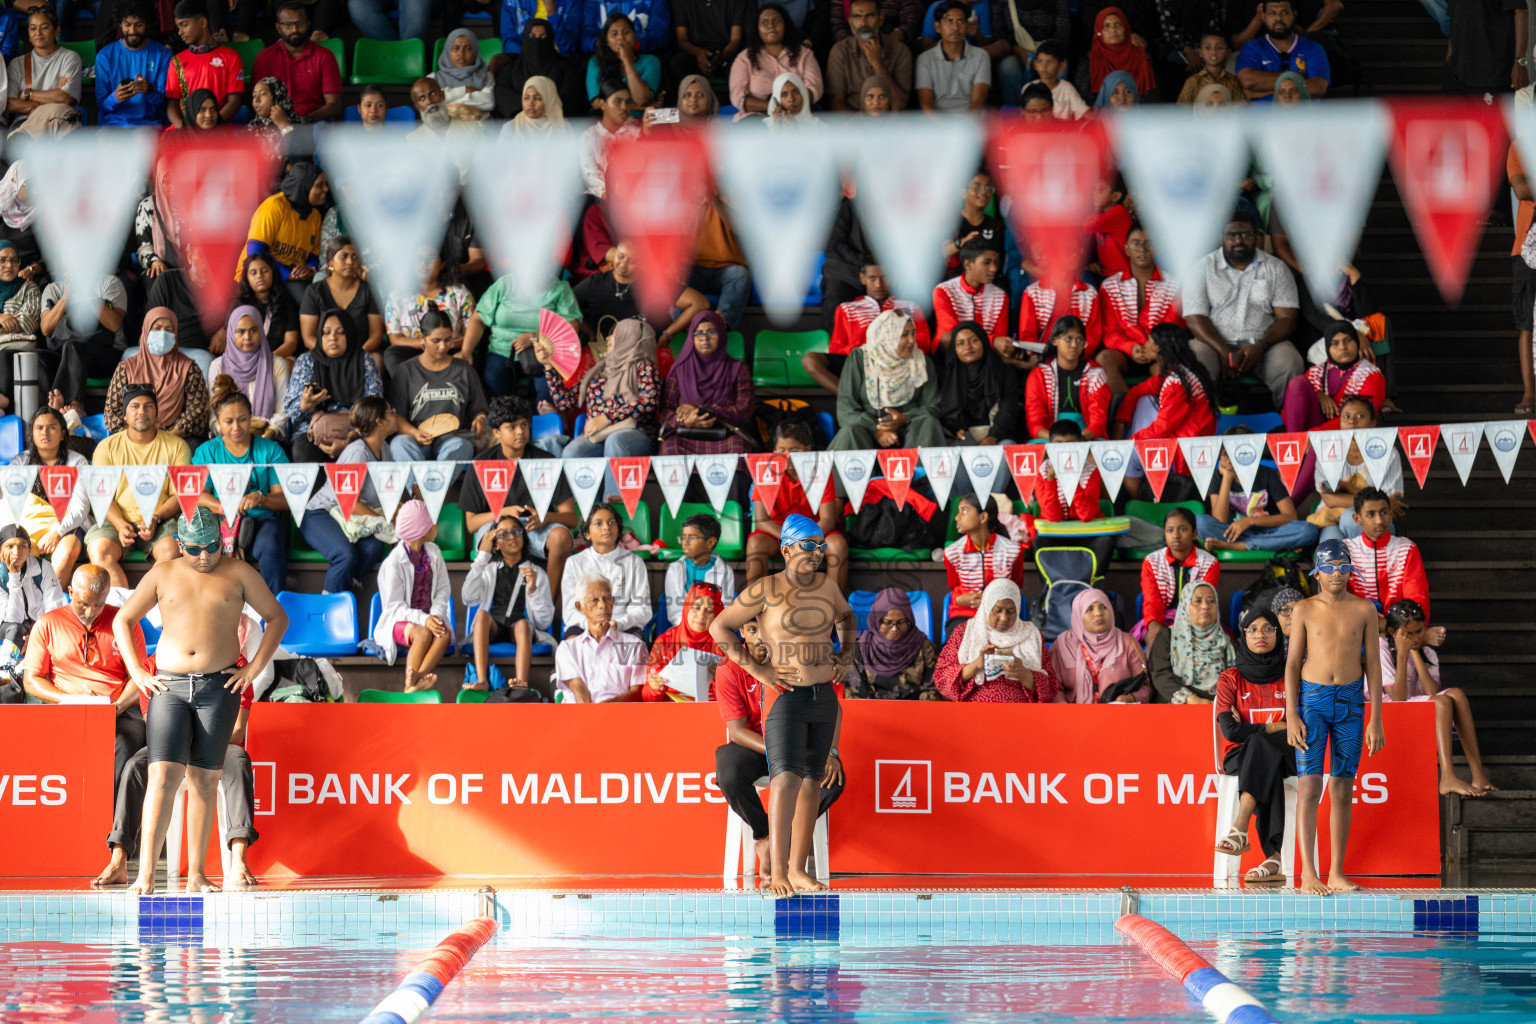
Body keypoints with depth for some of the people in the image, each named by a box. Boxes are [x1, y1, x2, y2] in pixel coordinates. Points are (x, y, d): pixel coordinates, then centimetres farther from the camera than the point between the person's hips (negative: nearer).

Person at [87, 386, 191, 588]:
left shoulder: (176, 446, 7)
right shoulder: (107, 447, 9)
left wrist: (156, 519, -15)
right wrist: (119, 524, -16)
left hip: (162, 522, -1)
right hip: (117, 520, 1)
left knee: (171, 549, -34)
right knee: (99, 549, -30)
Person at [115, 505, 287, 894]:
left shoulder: (238, 573, 7)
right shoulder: (163, 574, 8)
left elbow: (277, 618, 12)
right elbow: (122, 620, 14)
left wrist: (253, 669, 2)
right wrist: (137, 673, 3)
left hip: (219, 687, 0)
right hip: (169, 686, 0)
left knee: (204, 780, 2)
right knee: (163, 775, -12)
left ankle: (197, 874, 5)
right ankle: (146, 874, -15)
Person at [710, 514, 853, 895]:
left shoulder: (826, 587, 9)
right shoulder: (766, 590, -9)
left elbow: (846, 616, 31)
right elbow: (719, 627, -5)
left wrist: (846, 653, 14)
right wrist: (756, 670, -11)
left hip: (824, 695, 6)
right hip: (784, 695, -6)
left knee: (812, 780, 9)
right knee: (786, 777, -17)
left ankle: (798, 868, 17)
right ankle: (778, 873, -21)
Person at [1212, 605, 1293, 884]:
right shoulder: (1230, 680, 7)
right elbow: (1231, 730, -7)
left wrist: (1254, 730, -9)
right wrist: (1276, 727, -7)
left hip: (1285, 756, 0)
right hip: (1241, 756, 0)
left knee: (1260, 745, -37)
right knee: (1270, 774, -37)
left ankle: (1240, 829, -45)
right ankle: (1274, 859, -47)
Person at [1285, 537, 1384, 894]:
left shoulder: (1364, 610, 4)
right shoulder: (1304, 611, 1)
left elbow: (1372, 664, 6)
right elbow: (1292, 663, 1)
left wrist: (1376, 719, 2)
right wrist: (1291, 716, -8)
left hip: (1350, 703, 2)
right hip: (1312, 698, -2)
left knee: (1343, 789, 3)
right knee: (1309, 784, -10)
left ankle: (1336, 872, 7)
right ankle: (1308, 873, -11)